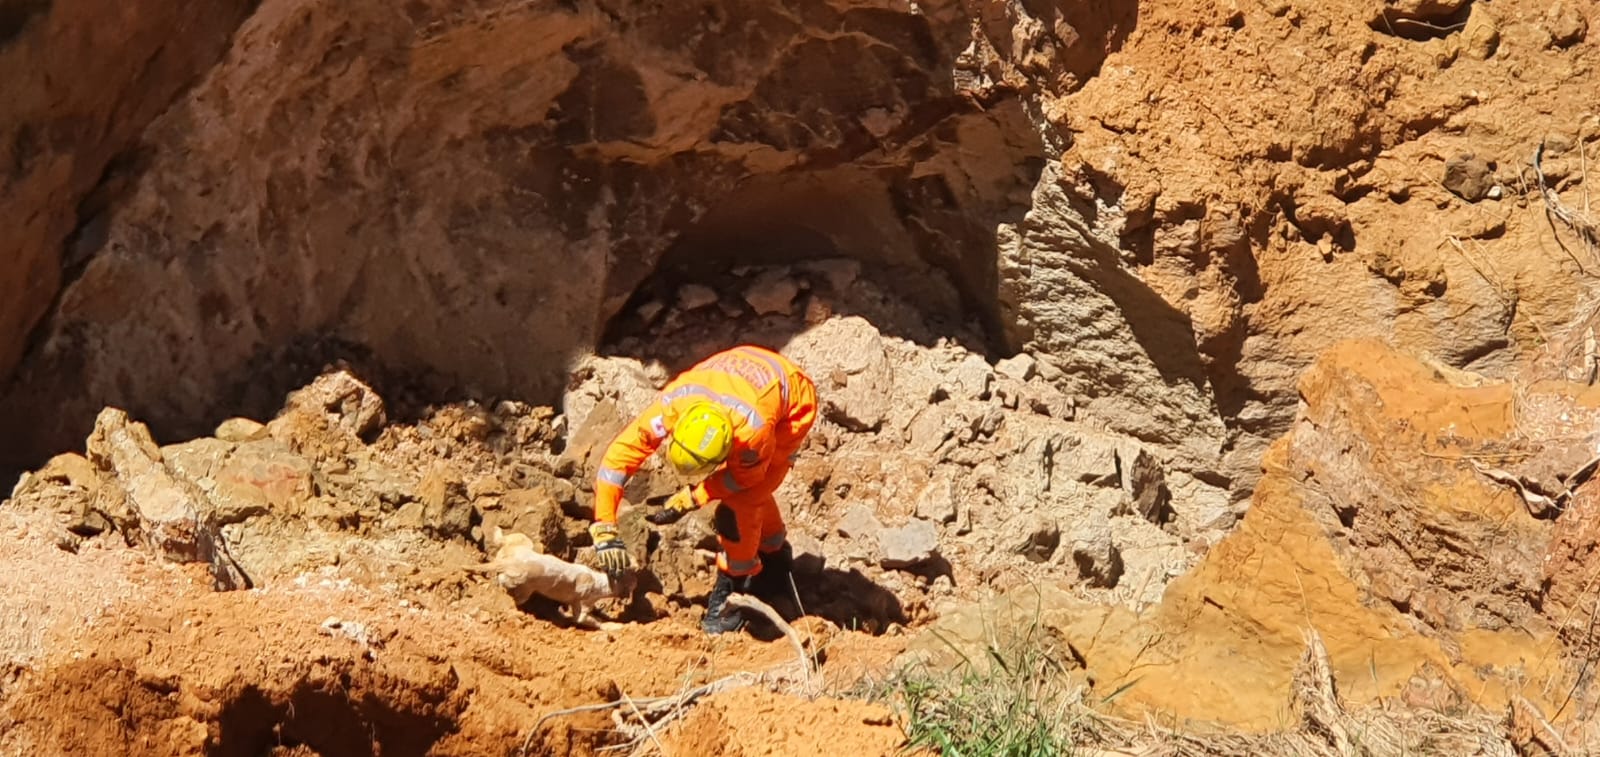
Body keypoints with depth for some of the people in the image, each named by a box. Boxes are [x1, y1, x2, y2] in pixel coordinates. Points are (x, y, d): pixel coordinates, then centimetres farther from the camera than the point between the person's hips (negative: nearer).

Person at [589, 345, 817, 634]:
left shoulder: (752, 429, -44)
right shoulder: (669, 408, -35)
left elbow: (745, 476, -21)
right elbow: (617, 457, -28)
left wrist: (687, 501, -22)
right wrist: (604, 531, -30)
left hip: (792, 400, -5)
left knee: (742, 500, -15)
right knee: (750, 493, 15)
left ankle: (733, 589, 1)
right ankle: (775, 556, 42)